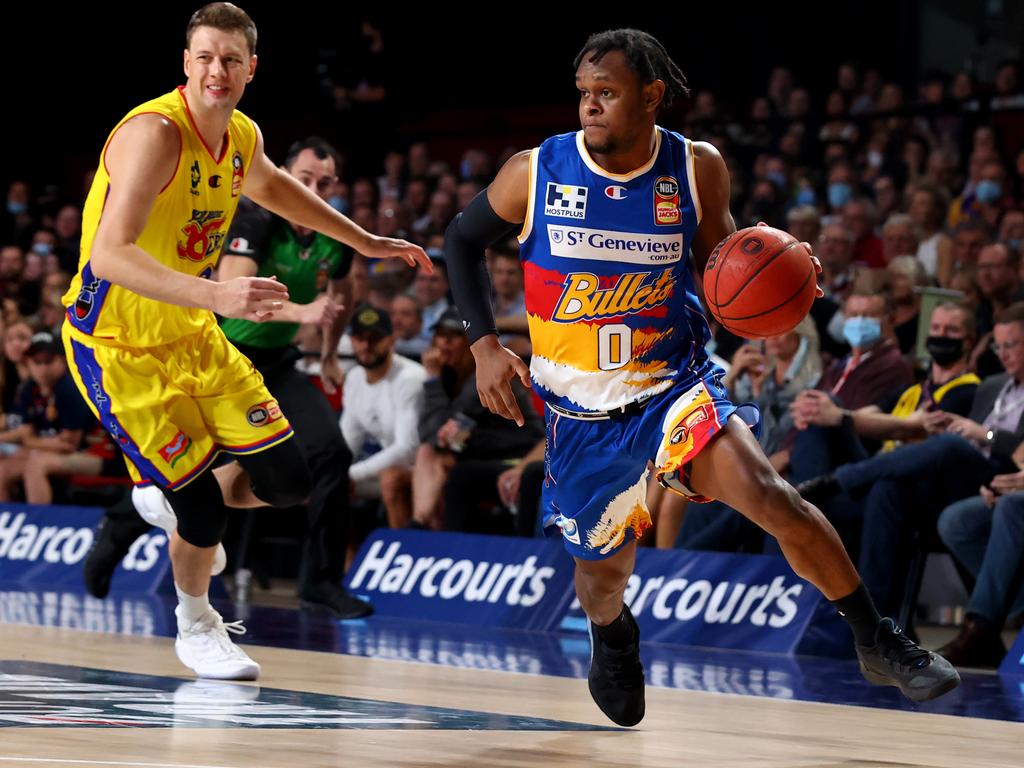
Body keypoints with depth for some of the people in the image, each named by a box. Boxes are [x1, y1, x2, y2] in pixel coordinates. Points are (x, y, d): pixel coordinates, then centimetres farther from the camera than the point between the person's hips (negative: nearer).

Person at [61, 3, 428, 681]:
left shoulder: (243, 137, -1)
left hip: (192, 334, 7)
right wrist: (218, 295, -49)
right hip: (118, 347, -7)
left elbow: (271, 187, 26)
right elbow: (109, 256, -38)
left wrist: (363, 241, 28)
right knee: (201, 505, -8)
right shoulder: (154, 134, -27)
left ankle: (192, 517, 33)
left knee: (287, 482, 2)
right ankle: (195, 625, 22)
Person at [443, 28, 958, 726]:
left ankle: (878, 642, -12)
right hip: (581, 409, 1)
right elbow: (464, 240, 6)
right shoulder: (536, 172, -11)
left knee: (765, 491, -26)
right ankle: (612, 639, 51)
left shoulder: (697, 169, -8)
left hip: (675, 384, -1)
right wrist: (485, 346, -5)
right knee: (605, 567, 12)